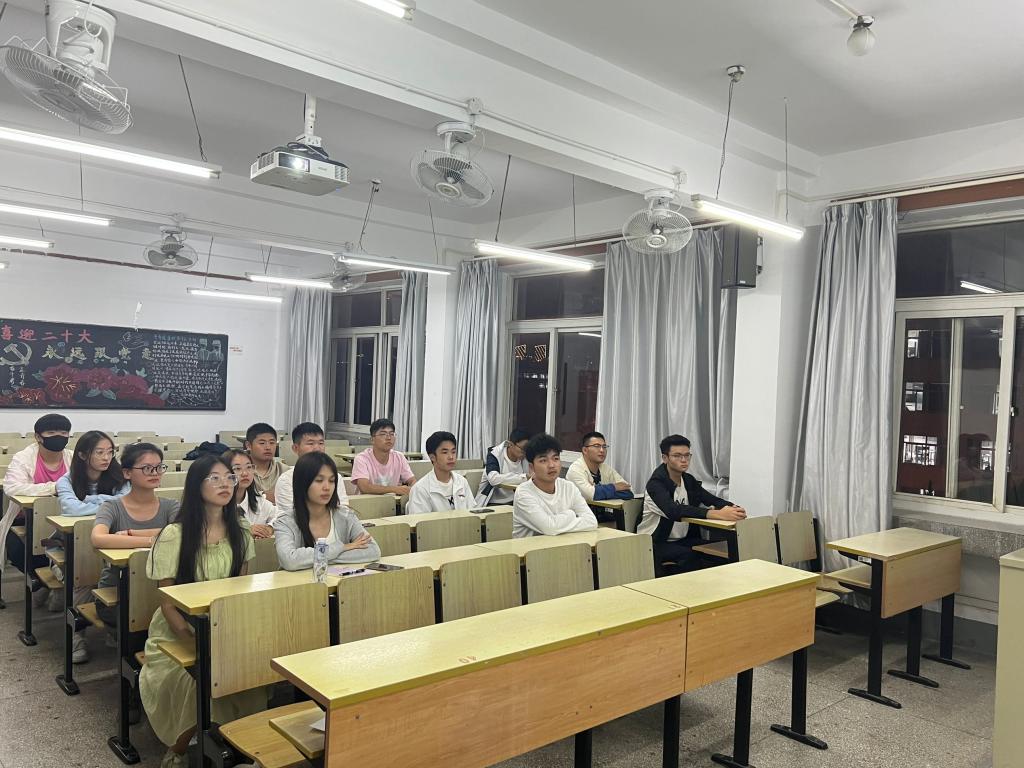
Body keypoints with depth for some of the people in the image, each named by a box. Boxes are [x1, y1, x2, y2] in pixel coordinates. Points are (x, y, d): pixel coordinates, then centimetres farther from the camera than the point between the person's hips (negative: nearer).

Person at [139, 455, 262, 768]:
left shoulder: (239, 530, 1)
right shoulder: (174, 536, -13)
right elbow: (167, 602, -10)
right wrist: (196, 644, -21)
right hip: (178, 634, -3)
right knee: (196, 685, -29)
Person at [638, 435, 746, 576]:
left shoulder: (689, 480, 6)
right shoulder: (656, 483, -18)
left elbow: (711, 499, -3)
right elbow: (673, 511, -36)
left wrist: (732, 508, -28)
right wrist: (717, 514, -45)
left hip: (683, 540, 7)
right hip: (655, 543, -7)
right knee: (688, 555, -32)